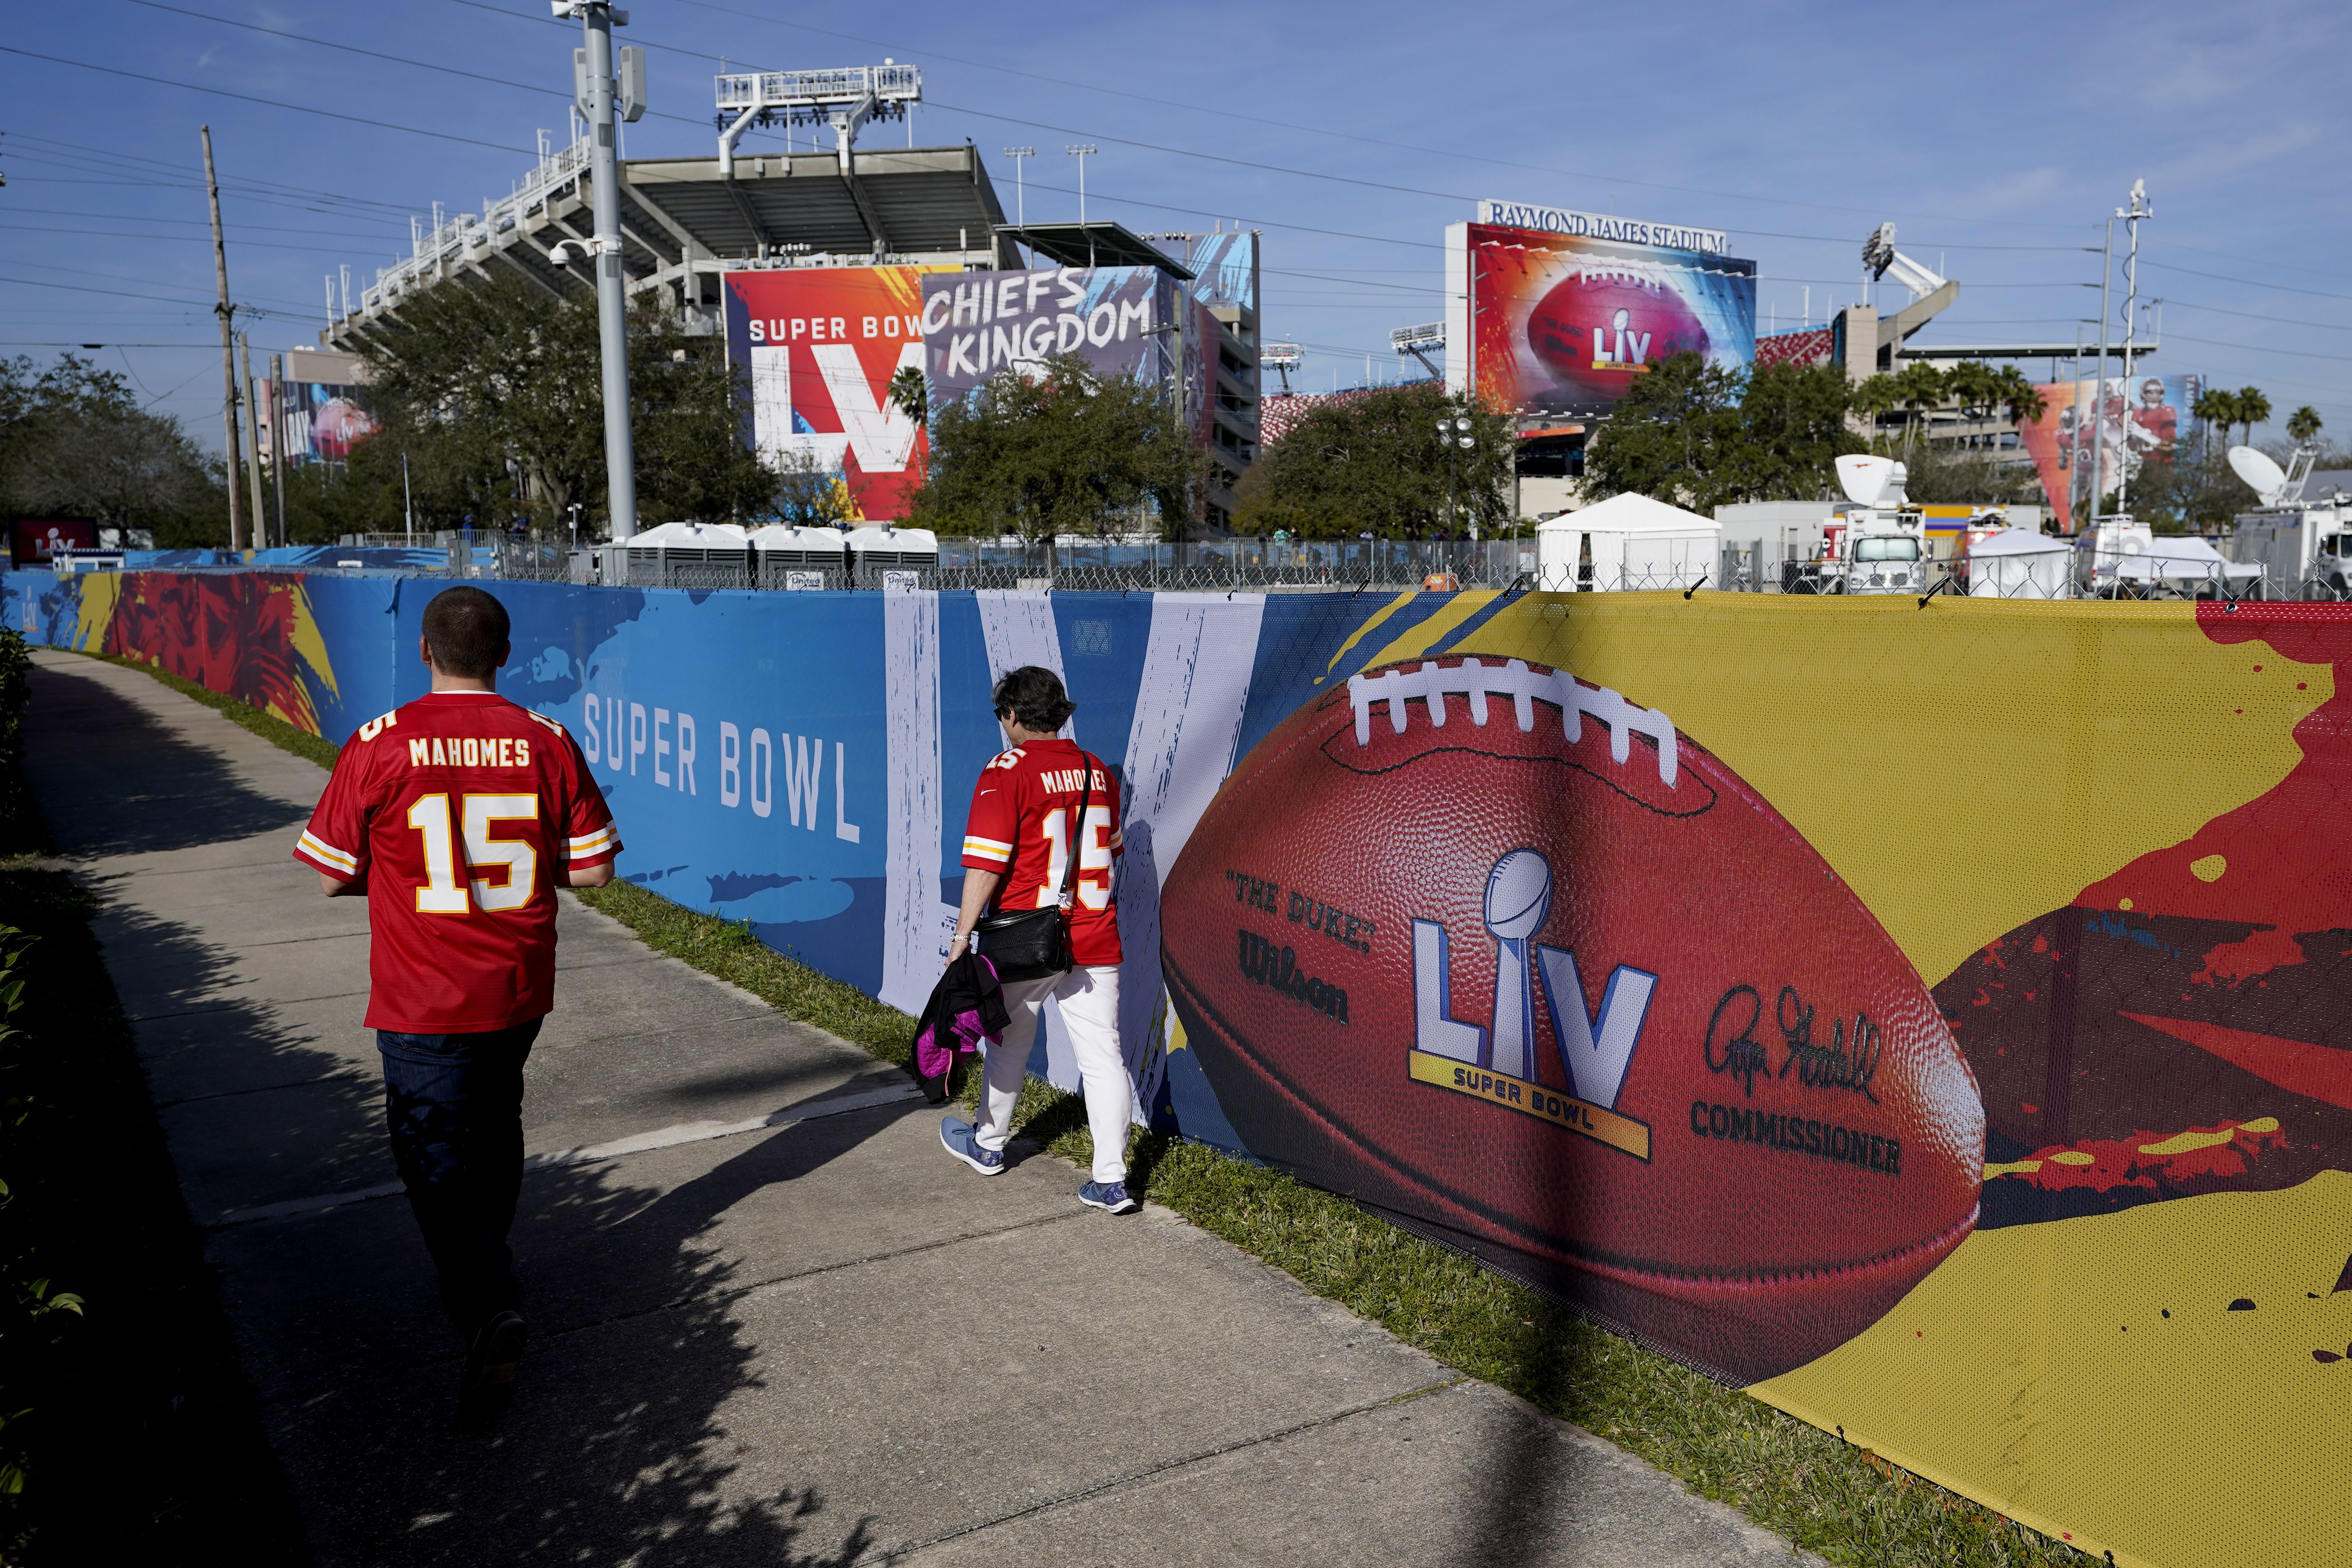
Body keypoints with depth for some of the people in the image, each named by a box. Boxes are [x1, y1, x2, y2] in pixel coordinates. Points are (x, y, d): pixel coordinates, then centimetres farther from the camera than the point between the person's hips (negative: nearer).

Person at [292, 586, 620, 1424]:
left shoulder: (378, 747, -12)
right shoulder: (547, 742, -6)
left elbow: (334, 878, -4)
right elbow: (592, 869, -4)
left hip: (422, 1005, -4)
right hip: (519, 990, 4)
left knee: (434, 1152, 2)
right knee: (493, 1131, 23)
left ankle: (489, 1306, -14)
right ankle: (482, 1272, 40)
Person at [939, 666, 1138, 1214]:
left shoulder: (1006, 773, -11)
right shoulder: (1098, 772, 8)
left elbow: (986, 864, -18)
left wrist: (963, 934, -12)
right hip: (1094, 939, 4)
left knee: (1009, 1043, 17)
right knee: (1102, 1053, 4)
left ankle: (988, 1144, 36)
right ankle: (1111, 1180, 3)